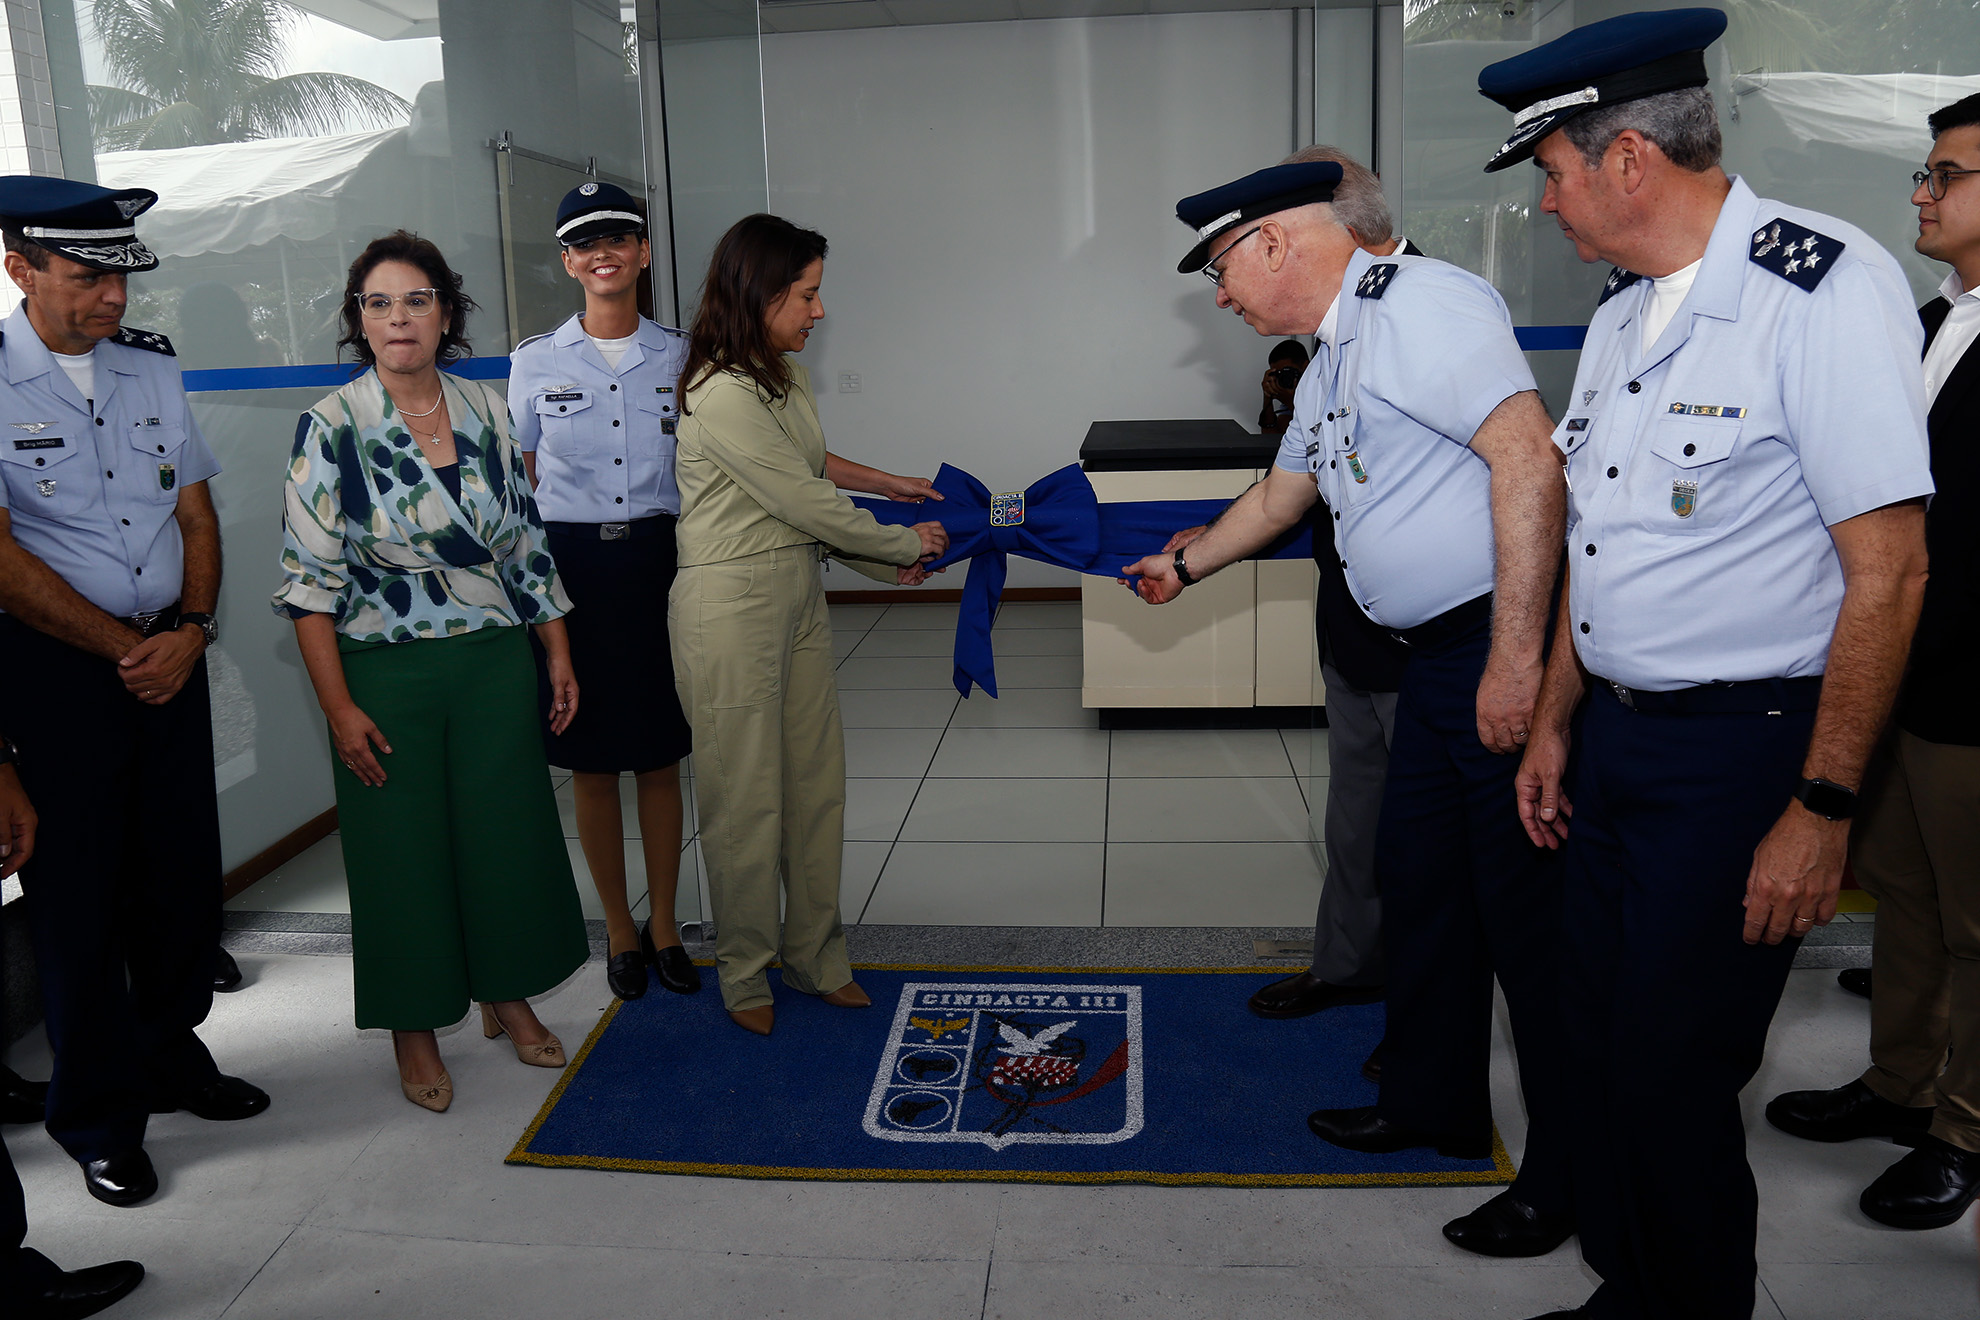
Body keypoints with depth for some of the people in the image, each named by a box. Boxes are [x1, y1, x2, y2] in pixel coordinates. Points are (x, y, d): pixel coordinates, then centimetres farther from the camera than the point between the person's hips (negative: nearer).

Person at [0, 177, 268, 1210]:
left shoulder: (154, 368, 7)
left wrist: (190, 631, -5)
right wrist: (126, 650, -10)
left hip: (168, 655, 5)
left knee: (185, 874, 11)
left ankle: (172, 1057, 33)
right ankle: (98, 1117, 23)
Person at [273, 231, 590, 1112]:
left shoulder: (488, 412, 3)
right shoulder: (331, 428, -7)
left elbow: (527, 543, 9)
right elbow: (309, 578, -8)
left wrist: (559, 654, 7)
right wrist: (338, 708, -12)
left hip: (497, 664, 3)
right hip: (387, 675, -3)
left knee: (508, 830, 10)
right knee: (402, 846, 7)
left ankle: (507, 996, 32)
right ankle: (414, 1030, 26)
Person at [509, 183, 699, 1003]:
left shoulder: (679, 357, 5)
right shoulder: (535, 364, 2)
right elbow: (522, 487, 7)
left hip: (658, 560, 1)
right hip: (570, 567, 0)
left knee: (660, 756, 8)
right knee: (590, 763, 6)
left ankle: (664, 926, 24)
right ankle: (620, 930, 23)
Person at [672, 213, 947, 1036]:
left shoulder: (783, 377, 9)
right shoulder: (721, 394, -20)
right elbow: (805, 503, -17)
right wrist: (906, 544, -6)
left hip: (798, 592, 9)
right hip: (732, 604, -9)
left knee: (816, 781, 12)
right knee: (746, 794, 3)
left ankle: (816, 957, 27)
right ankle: (745, 974, 21)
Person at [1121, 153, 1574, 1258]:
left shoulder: (1424, 302, -13)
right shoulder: (1330, 363, 18)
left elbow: (1528, 460, -23)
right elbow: (1283, 494, 34)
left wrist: (1516, 658, -26)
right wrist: (1185, 566, 45)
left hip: (1506, 642, -10)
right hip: (1434, 656, 10)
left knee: (1530, 914, -1)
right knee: (1418, 881, 17)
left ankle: (1573, 1174, 16)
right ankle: (1435, 1105, 36)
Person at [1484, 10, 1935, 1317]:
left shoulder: (1825, 287, -16)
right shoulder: (1625, 306, 10)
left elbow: (1888, 572, -17)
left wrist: (1822, 808, -17)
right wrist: (1554, 722, 16)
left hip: (1743, 748, -8)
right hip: (1617, 734, 8)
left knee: (1670, 1078, 0)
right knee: (1601, 1039, 16)